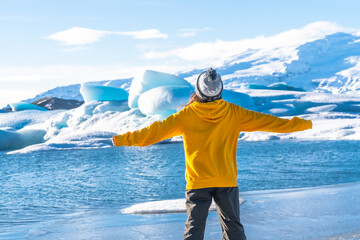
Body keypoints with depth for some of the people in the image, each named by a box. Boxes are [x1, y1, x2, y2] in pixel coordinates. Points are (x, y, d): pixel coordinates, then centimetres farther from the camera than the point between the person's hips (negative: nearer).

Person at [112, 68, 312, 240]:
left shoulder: (187, 115, -7)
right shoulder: (233, 113, -3)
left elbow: (158, 130, -6)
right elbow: (265, 121, 2)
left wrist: (125, 139, 3)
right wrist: (302, 124, 11)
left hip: (197, 183, -1)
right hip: (227, 181, 1)